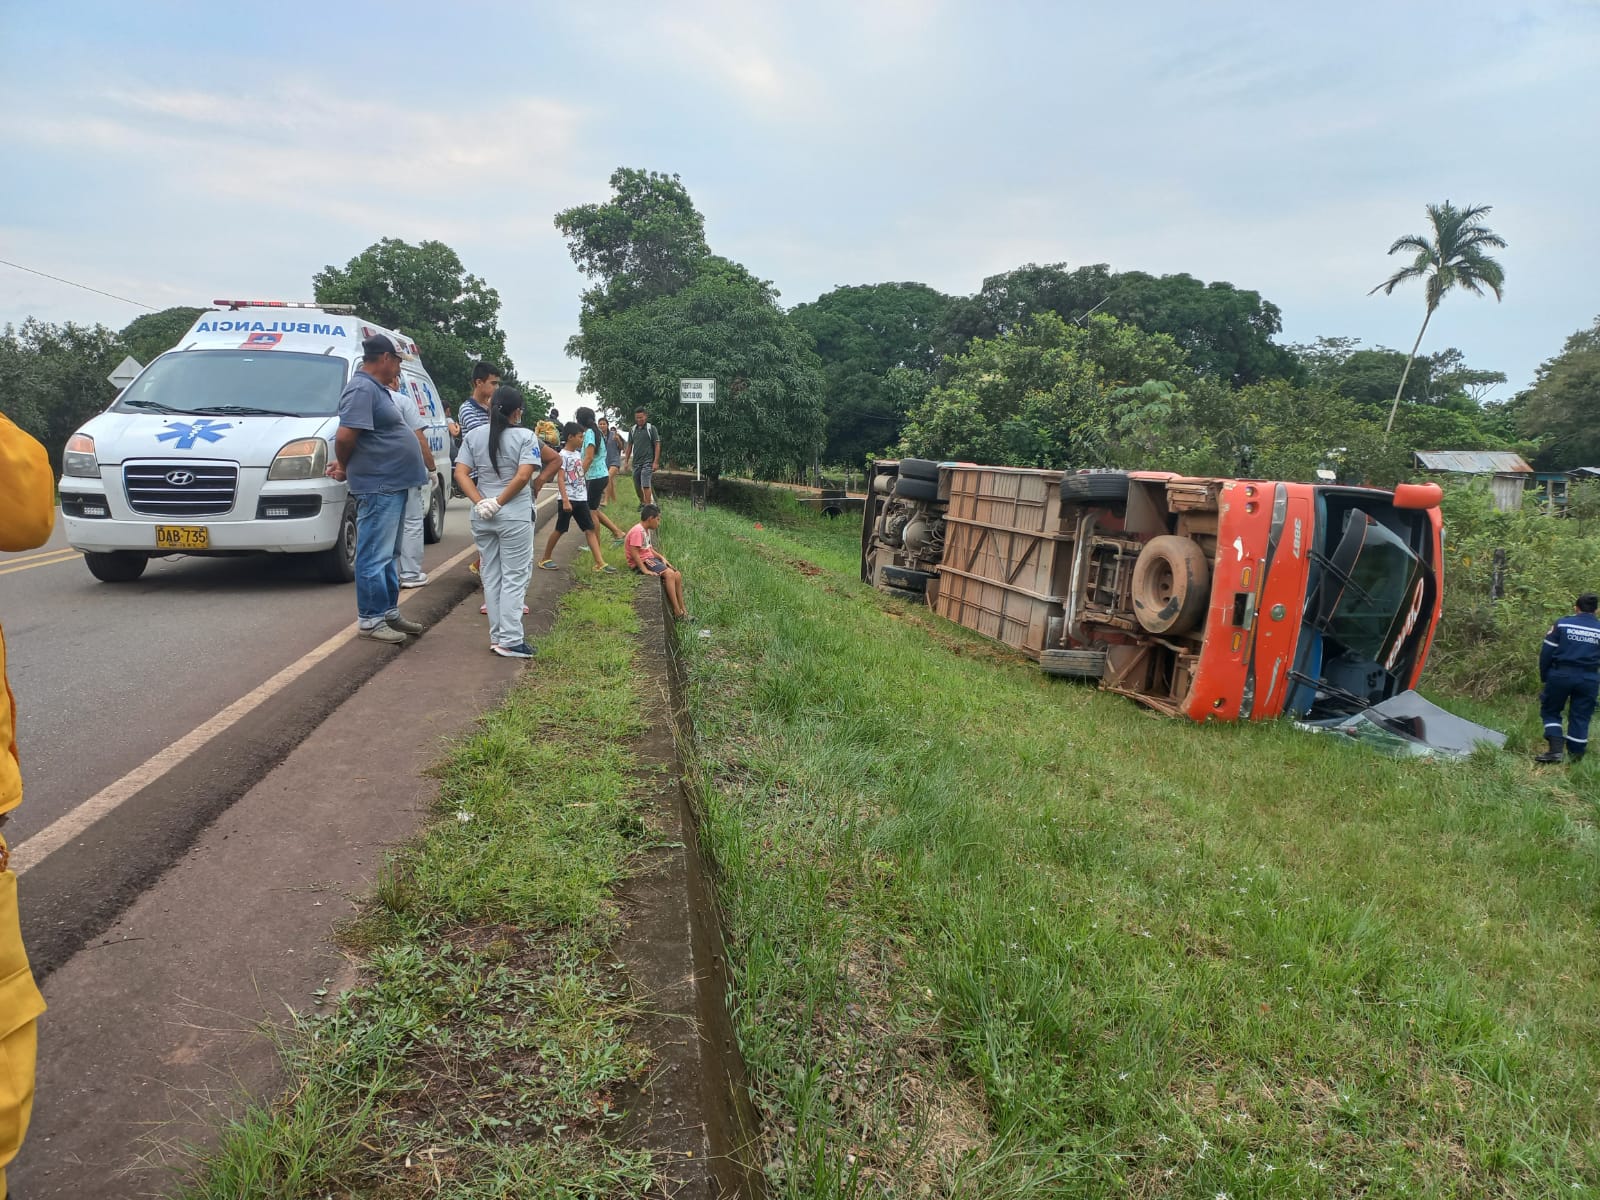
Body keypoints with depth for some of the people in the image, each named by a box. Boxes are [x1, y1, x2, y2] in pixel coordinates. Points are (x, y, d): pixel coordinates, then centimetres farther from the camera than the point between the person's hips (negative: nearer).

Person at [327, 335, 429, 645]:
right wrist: (345, 467, -7)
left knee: (389, 556, 16)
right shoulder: (362, 389, -15)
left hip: (393, 484, 11)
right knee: (375, 556, -4)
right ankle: (370, 620, 2)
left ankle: (389, 612, 26)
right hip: (378, 487, -10)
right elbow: (345, 436, -24)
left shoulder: (376, 389, 17)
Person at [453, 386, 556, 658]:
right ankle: (510, 640, -1)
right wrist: (500, 502, -11)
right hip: (515, 515, -5)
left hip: (481, 515, 5)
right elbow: (523, 476, -18)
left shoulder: (473, 436, 7)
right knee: (514, 577, 0)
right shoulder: (526, 436, -7)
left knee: (491, 576, 12)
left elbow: (461, 474, -2)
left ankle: (497, 636, 17)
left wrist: (480, 502, -8)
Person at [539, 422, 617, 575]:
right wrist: (565, 500, -24)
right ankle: (545, 559, 19)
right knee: (559, 530, 3)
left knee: (590, 529, 0)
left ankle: (600, 563, -4)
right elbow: (561, 479, -17)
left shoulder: (578, 454, 12)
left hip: (581, 499, 7)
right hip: (569, 499, -7)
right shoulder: (563, 455, -11)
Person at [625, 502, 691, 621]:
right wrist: (645, 570, -26)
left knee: (677, 574, -2)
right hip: (642, 562, -10)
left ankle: (682, 610, -1)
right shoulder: (637, 531, -17)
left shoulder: (647, 530, 15)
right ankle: (677, 612, -22)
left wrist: (662, 558, 7)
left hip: (650, 559, 10)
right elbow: (634, 553, -23)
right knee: (669, 574, -25)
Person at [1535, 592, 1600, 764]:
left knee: (1550, 711, 11)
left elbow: (1546, 653, -3)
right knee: (1580, 717, 10)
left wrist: (1544, 677, 5)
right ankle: (1575, 755, 13)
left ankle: (1555, 749, -3)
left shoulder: (1562, 624, -3)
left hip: (1560, 674, -2)